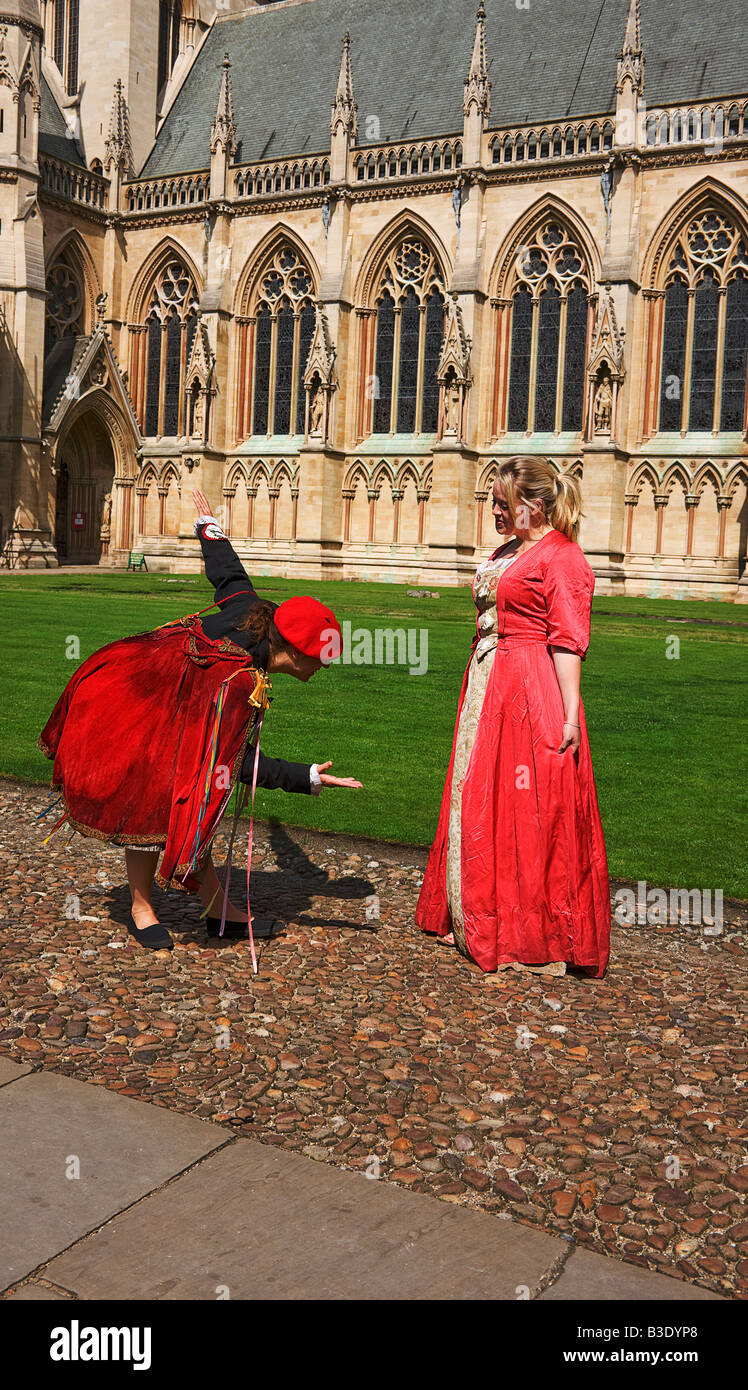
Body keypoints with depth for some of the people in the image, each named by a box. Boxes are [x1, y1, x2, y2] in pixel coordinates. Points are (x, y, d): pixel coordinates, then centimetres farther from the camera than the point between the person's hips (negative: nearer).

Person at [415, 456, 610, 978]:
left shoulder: (562, 557, -10)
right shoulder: (505, 553, 17)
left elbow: (568, 642, -16)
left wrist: (570, 716, -21)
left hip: (534, 695, -9)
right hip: (488, 690, 9)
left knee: (527, 814, -3)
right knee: (480, 805, 13)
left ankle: (534, 939, 9)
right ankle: (477, 921, 27)